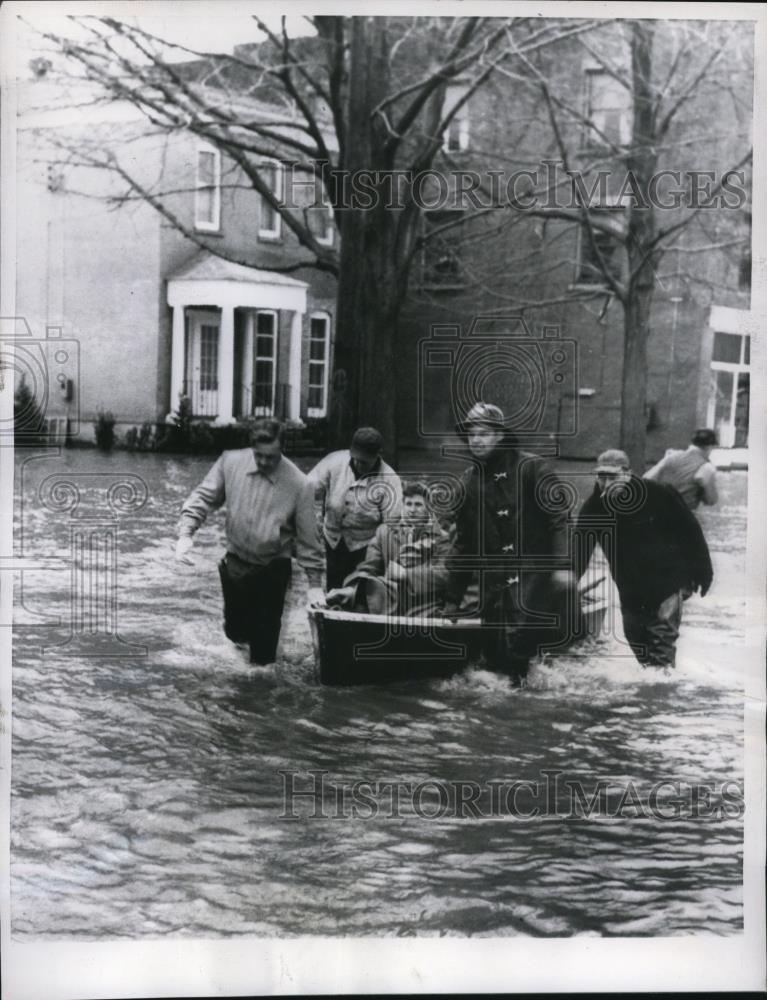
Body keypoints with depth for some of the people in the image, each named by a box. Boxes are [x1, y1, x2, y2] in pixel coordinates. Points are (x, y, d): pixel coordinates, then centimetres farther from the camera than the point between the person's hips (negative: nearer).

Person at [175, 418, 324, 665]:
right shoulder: (230, 462, -12)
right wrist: (186, 533, -18)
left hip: (272, 571, -3)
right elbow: (204, 497, -3)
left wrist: (315, 584, -8)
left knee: (264, 644, 6)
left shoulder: (299, 485, -19)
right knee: (235, 632, 21)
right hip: (234, 564, 3)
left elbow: (308, 538, -11)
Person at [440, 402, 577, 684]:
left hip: (534, 573, -5)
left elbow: (558, 518, -8)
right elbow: (463, 542, 21)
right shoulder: (469, 482, 14)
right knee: (496, 655, 1)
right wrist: (453, 598, 23)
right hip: (495, 584, 5)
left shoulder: (530, 468, -1)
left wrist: (563, 565, -22)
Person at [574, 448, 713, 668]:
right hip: (630, 590, 4)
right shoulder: (593, 507, -9)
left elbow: (690, 529, -8)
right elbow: (580, 550, -7)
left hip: (666, 582, -4)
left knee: (662, 639, -10)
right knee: (635, 638, 13)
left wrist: (702, 573, -2)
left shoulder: (657, 494, -18)